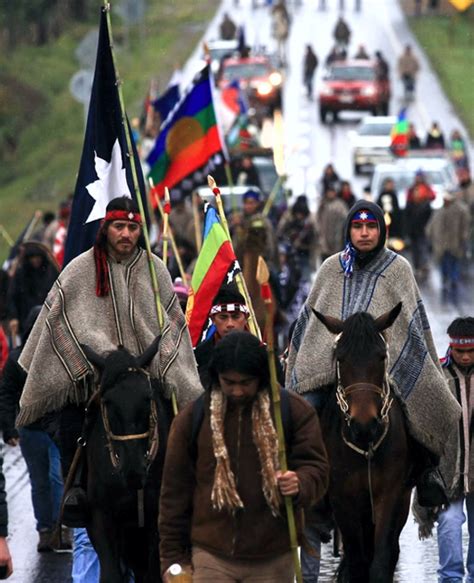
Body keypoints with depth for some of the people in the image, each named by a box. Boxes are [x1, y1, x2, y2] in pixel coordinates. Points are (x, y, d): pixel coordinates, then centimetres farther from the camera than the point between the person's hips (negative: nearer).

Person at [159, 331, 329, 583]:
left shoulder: (295, 411, -1)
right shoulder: (192, 419, 1)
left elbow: (317, 468, 0)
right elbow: (175, 491, 5)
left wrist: (300, 484, -25)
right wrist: (173, 558, 3)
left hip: (272, 559, 0)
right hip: (212, 557, 0)